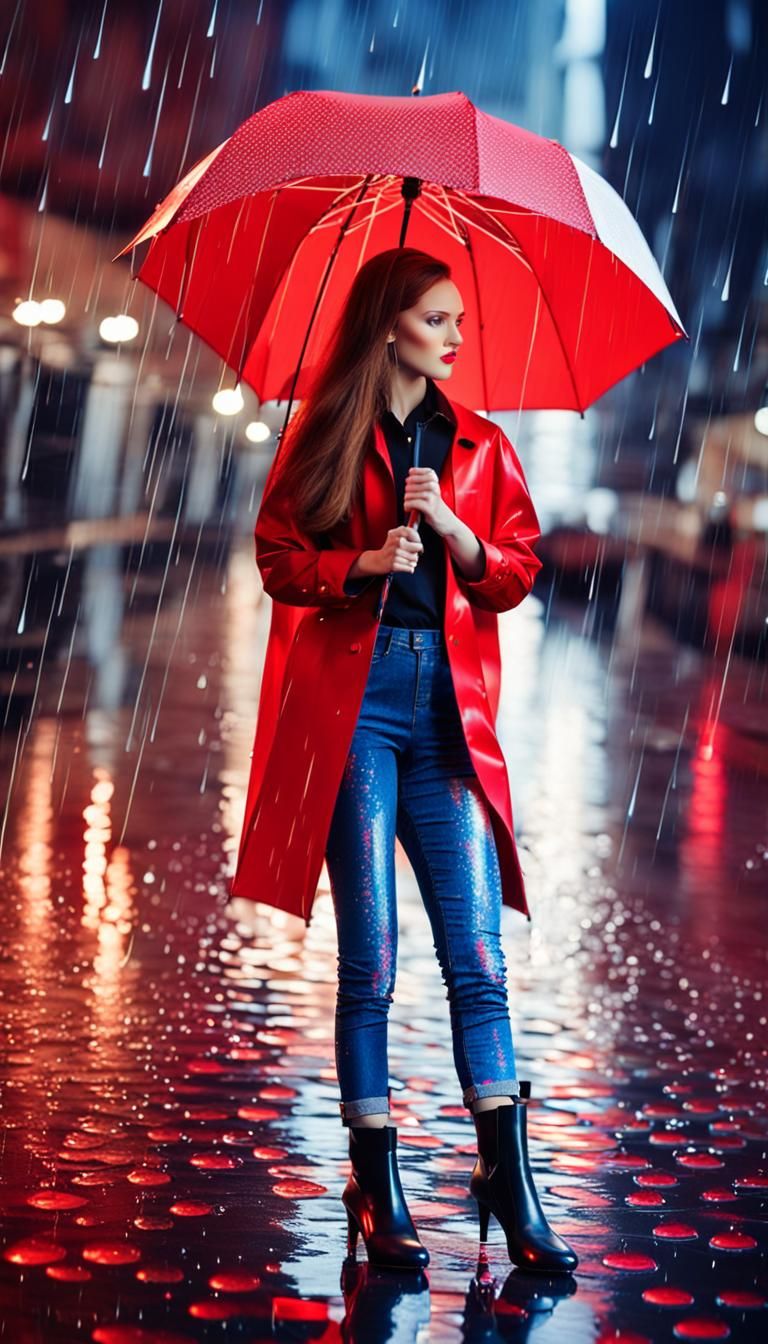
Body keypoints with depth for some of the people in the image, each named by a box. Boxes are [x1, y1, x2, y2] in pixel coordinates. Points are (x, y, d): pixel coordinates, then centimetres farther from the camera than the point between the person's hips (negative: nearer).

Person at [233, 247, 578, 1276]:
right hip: (353, 699, -2)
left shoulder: (481, 448, 15)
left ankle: (512, 1192, 3)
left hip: (450, 710, 2)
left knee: (478, 959, -2)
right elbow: (277, 556, 5)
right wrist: (363, 562, -11)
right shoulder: (325, 438, 8)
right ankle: (379, 1197, 8)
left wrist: (450, 528, -8)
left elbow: (519, 573, 9)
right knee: (370, 961, -2)